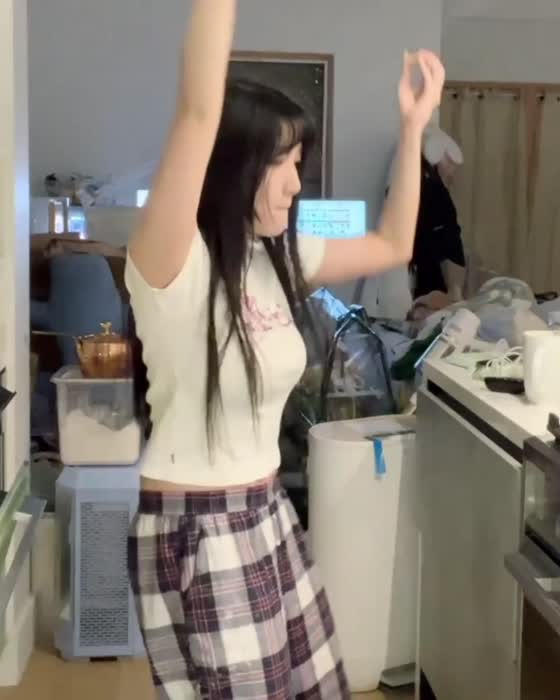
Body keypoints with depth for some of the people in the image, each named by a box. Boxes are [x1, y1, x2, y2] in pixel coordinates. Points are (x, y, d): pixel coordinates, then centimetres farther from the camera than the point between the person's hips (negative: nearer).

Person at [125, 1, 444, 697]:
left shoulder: (279, 259, 3)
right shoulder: (168, 265, -18)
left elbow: (392, 244, 16)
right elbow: (199, 114, -32)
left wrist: (412, 125, 12)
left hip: (268, 515, 8)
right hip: (194, 529, -7)